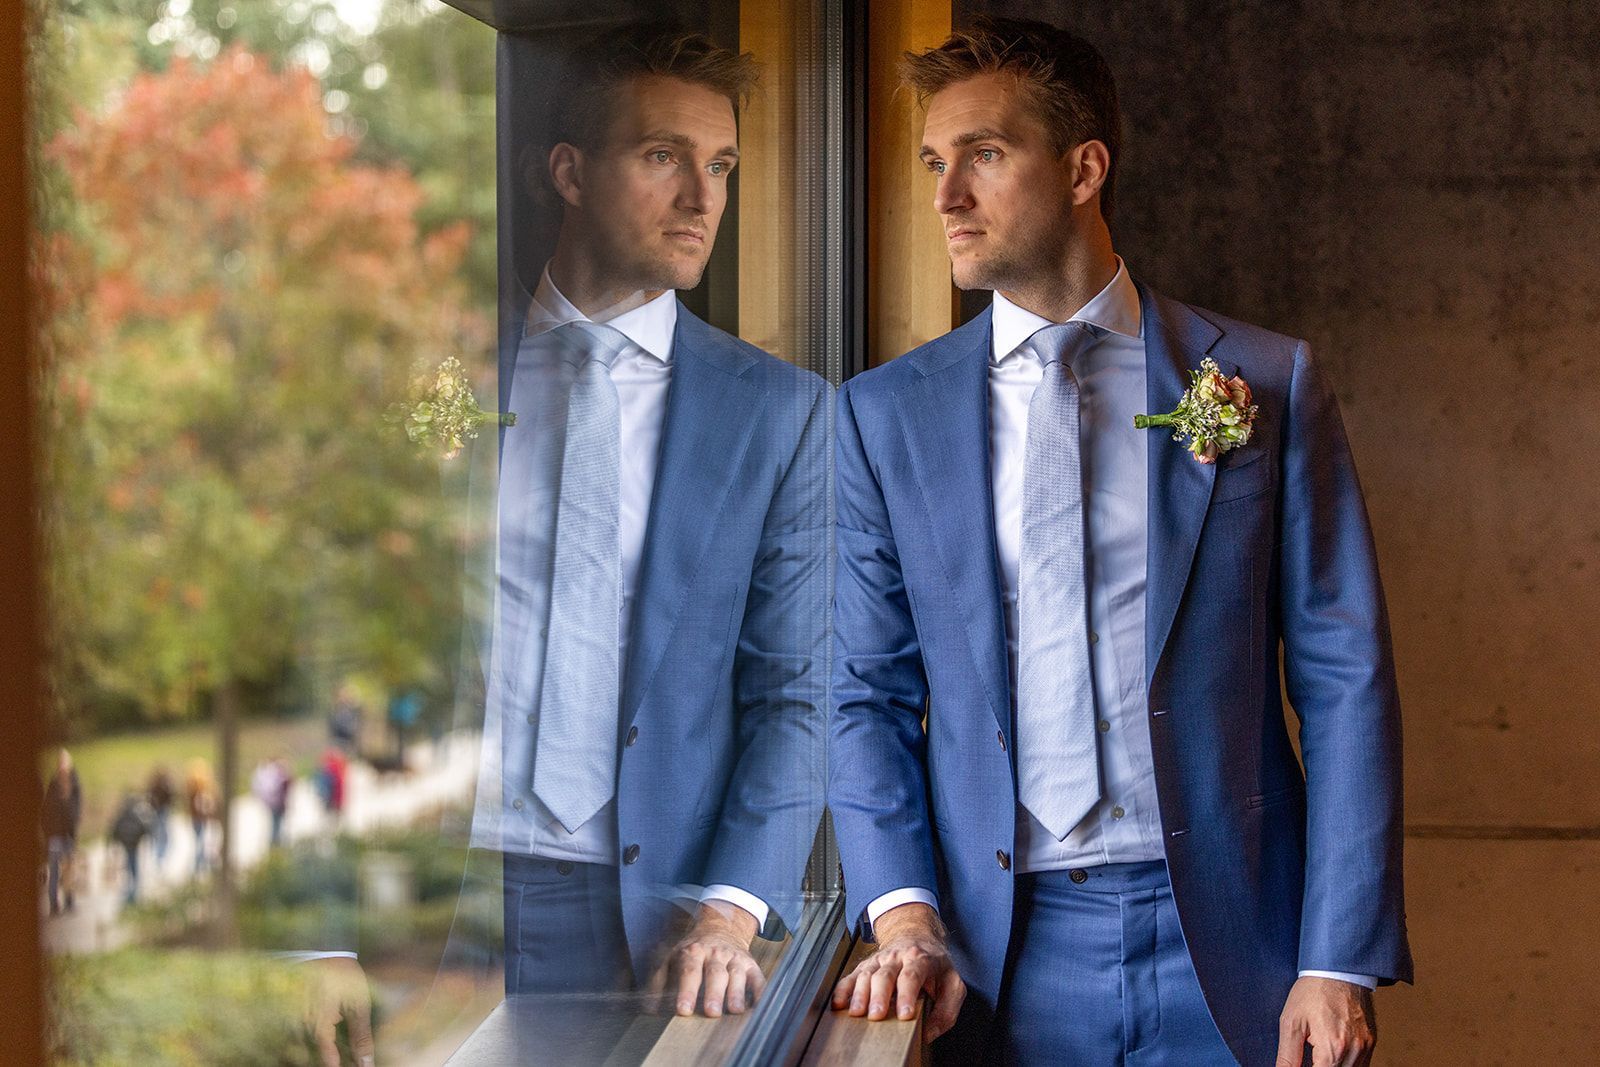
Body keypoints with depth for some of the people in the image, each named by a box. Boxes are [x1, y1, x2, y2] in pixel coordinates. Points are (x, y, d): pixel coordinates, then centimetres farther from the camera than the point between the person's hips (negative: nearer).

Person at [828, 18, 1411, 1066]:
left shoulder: (1271, 385, 2)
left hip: (1226, 947, -1)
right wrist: (903, 912, -10)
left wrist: (1341, 961, -6)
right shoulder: (882, 415, 5)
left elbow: (1344, 678, 0)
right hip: (1000, 964, 1)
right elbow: (864, 693, 5)